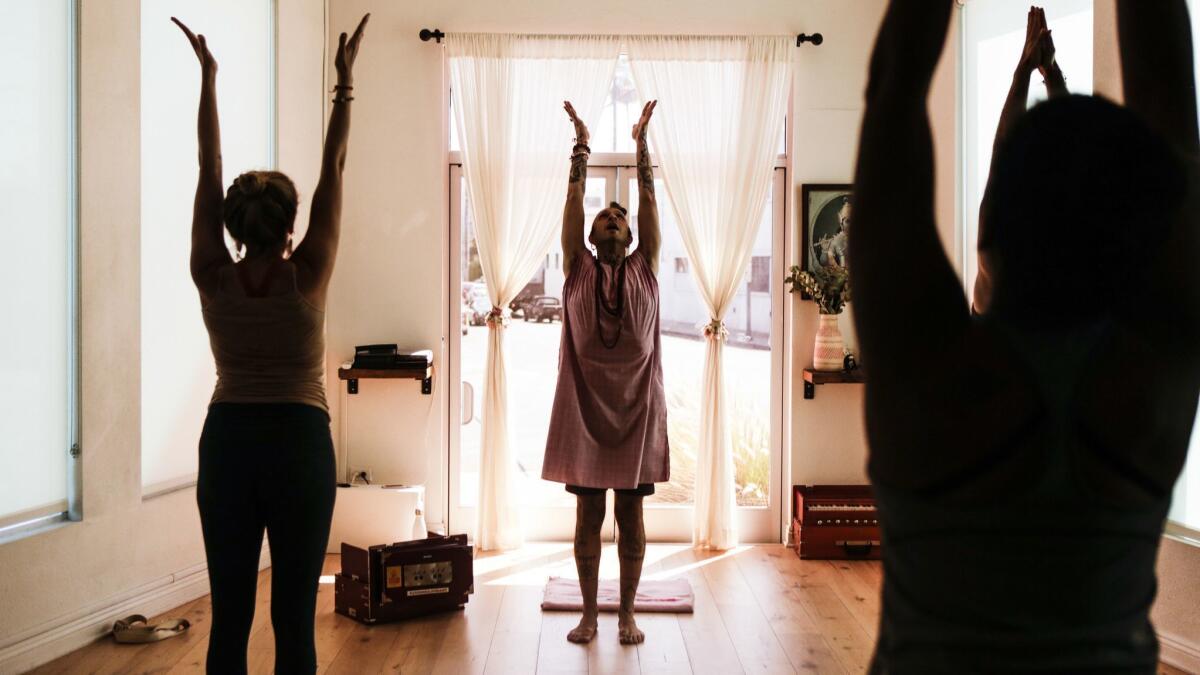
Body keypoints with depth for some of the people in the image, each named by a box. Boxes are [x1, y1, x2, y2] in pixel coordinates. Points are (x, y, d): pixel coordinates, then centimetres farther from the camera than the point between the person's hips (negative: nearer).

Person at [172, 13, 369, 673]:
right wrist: (345, 79, 1)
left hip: (227, 440, 3)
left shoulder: (213, 279, -4)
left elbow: (208, 172, 3)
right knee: (294, 615, 2)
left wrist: (208, 78, 10)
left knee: (229, 613, 8)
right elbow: (333, 169, -5)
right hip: (299, 442, -2)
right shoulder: (307, 276, -10)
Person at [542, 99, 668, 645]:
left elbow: (649, 201, 3)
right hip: (585, 404, 0)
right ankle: (589, 613, 17)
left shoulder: (644, 269, 7)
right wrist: (581, 146, 1)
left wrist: (641, 142, 1)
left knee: (631, 515, 7)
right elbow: (573, 202, 1)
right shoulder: (578, 271, 5)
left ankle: (627, 613, 17)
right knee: (588, 514, 6)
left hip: (636, 405, 0)